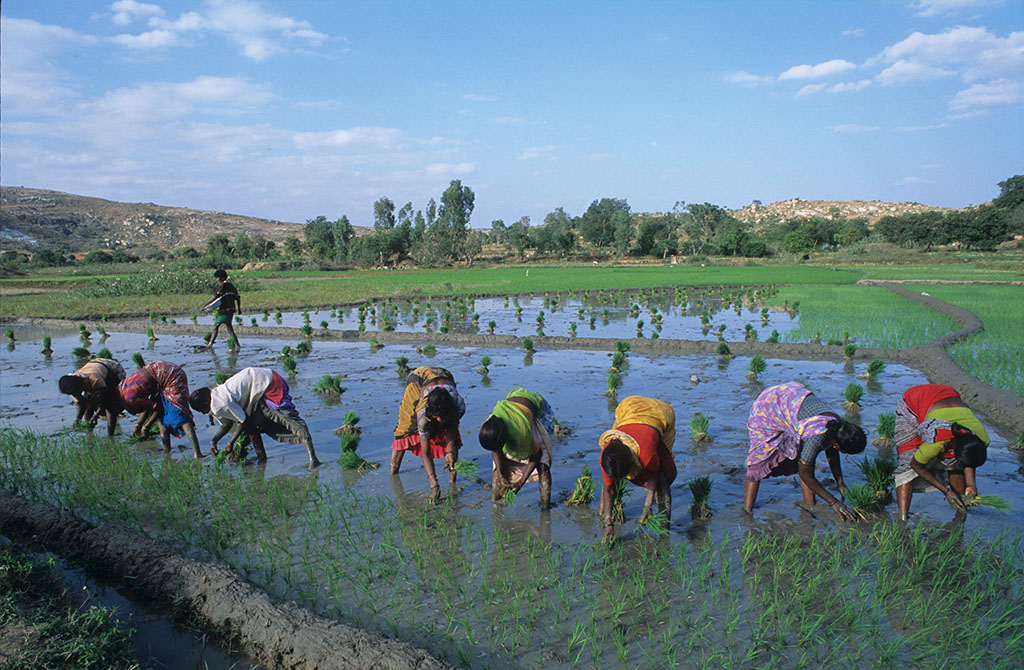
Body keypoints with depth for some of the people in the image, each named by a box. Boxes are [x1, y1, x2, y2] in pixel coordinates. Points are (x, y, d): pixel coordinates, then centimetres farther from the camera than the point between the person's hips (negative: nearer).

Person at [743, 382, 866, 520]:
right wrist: (833, 502, -16)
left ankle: (809, 505, 12)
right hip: (767, 407, -7)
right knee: (760, 459, -5)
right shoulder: (816, 437, -36)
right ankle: (747, 509, 2)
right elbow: (805, 474, -21)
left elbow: (831, 452, 10)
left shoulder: (839, 427, -15)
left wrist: (840, 483, 14)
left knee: (803, 459, 2)